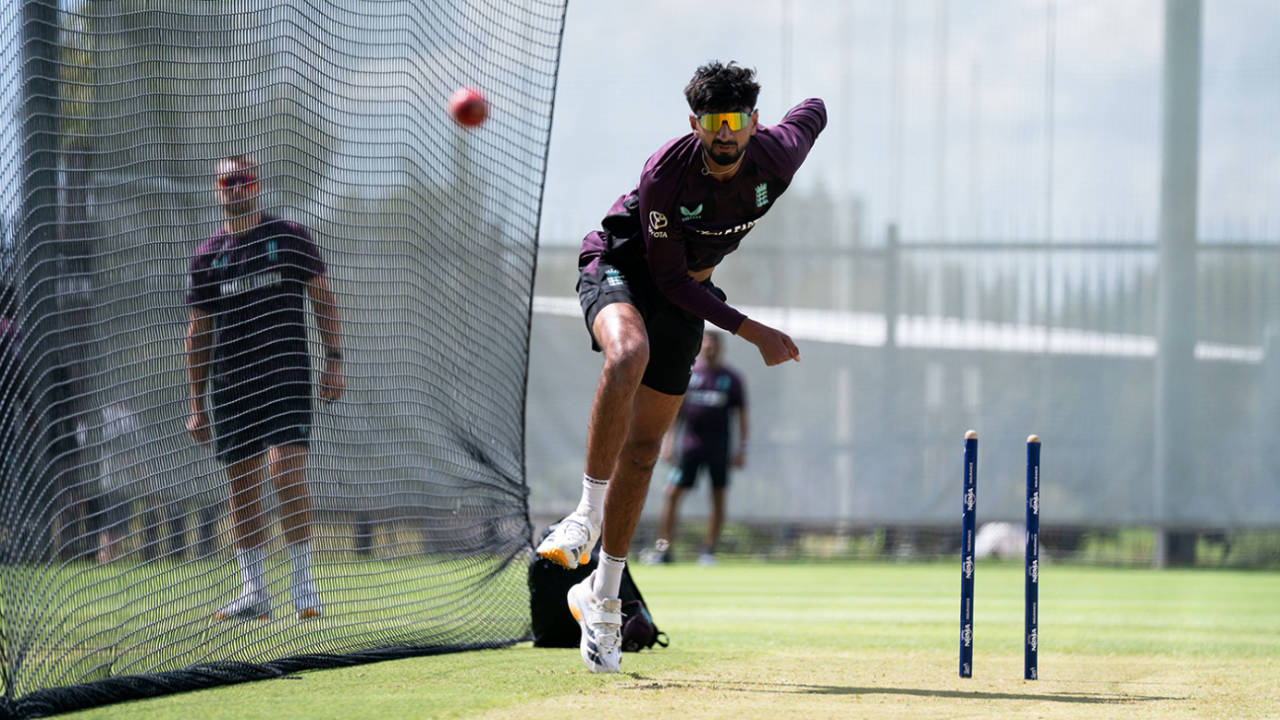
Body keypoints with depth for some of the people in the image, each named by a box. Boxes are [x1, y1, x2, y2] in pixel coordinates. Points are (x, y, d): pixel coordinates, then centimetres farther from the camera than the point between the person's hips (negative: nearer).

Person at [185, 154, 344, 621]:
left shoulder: (289, 237, 5)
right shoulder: (208, 255, 11)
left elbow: (324, 301, 8)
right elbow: (198, 333, 14)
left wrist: (334, 362, -2)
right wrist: (196, 403, 10)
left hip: (286, 375, -3)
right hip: (230, 385, 3)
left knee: (286, 471, -16)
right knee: (241, 488, 2)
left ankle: (303, 583, -10)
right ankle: (254, 592, 9)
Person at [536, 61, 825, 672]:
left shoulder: (775, 158, -20)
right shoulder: (664, 175, -31)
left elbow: (813, 112, 5)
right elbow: (670, 279, -24)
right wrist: (752, 331, -27)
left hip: (688, 290, 4)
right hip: (621, 264, -4)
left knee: (643, 448, 2)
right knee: (629, 353, -40)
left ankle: (602, 598, 14)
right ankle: (588, 513, -29)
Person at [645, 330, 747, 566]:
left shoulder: (731, 379, 4)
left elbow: (741, 415, 7)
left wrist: (741, 449, 1)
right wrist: (668, 440, 0)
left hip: (719, 449, 0)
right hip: (689, 445, 0)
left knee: (718, 499, 0)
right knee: (672, 494, -7)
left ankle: (709, 550, 8)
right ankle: (663, 547, -4)